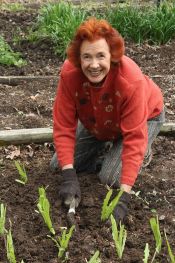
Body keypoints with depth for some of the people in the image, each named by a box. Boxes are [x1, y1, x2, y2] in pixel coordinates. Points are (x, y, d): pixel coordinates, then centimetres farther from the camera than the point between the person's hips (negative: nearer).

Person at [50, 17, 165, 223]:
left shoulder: (132, 81, -41)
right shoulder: (69, 73, -32)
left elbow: (134, 137, -38)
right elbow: (63, 125, -26)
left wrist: (124, 194, -41)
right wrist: (69, 175, -34)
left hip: (144, 117, -4)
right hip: (97, 123, 4)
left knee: (110, 178, -18)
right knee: (58, 165, 0)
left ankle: (143, 153, 11)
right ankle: (104, 147, 21)